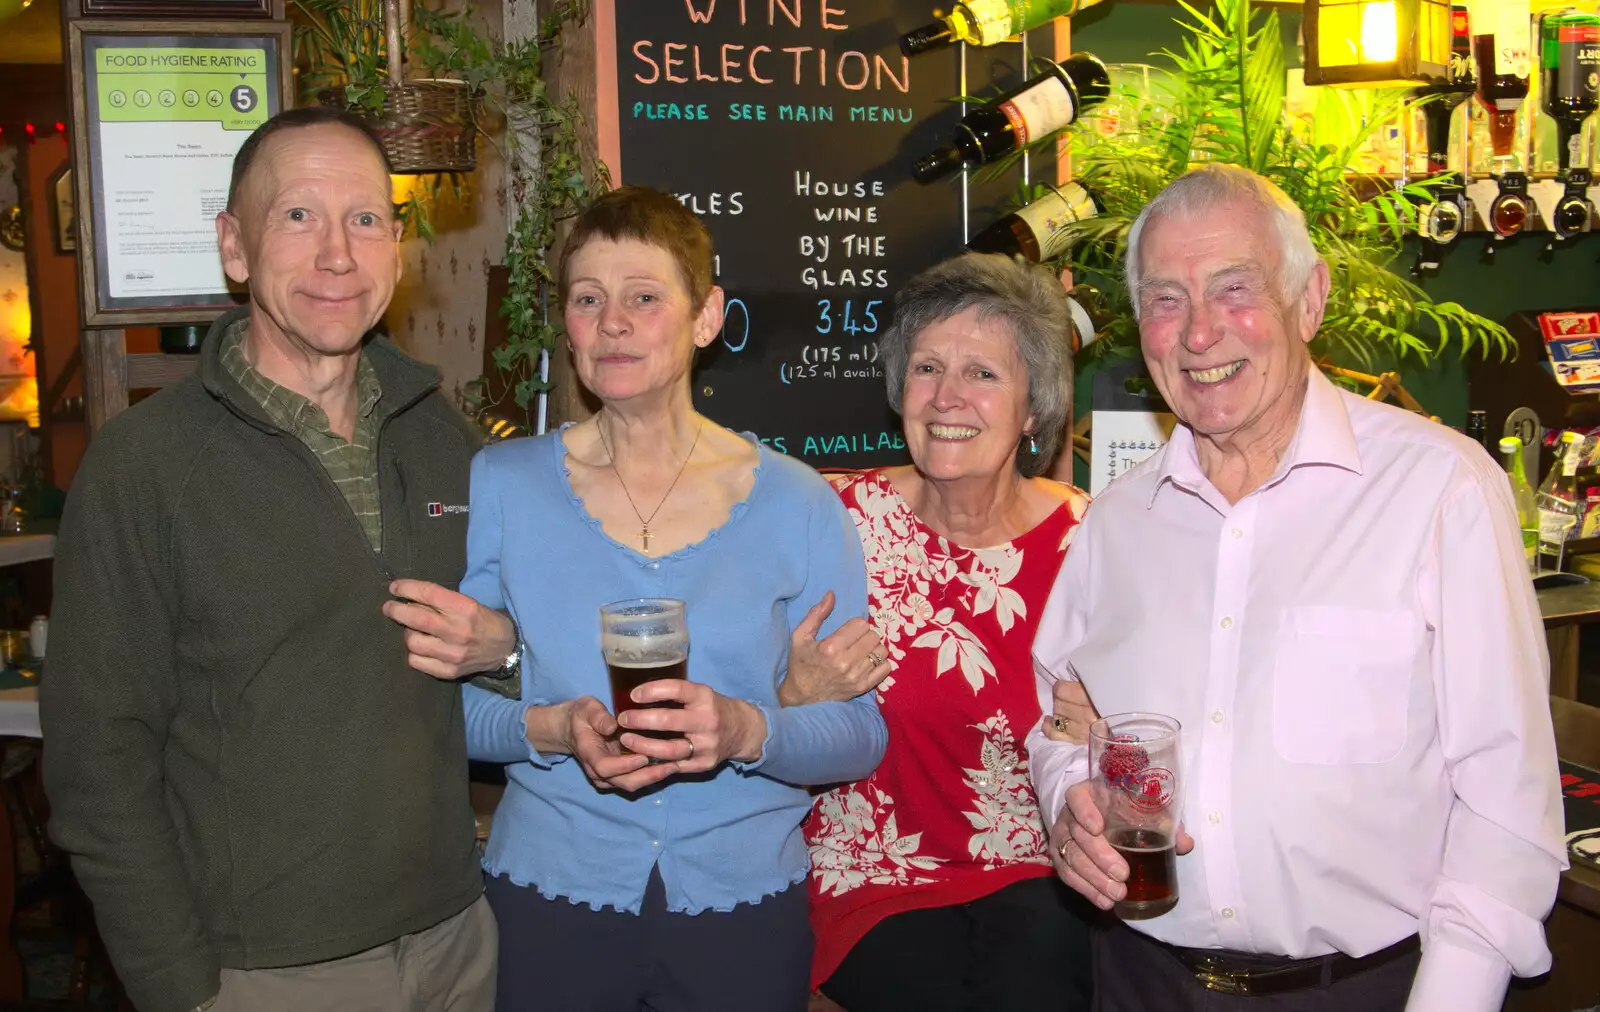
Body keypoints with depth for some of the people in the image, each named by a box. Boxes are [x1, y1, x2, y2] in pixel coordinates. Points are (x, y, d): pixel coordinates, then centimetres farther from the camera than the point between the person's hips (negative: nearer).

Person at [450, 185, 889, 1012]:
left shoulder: (796, 503, -3)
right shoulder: (497, 485, -2)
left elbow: (861, 738, -3)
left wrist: (746, 731, -22)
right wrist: (551, 730, -18)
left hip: (743, 900, 0)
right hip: (548, 895, 0)